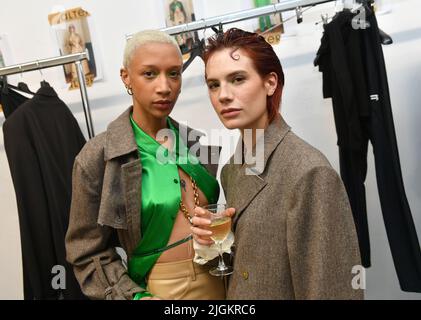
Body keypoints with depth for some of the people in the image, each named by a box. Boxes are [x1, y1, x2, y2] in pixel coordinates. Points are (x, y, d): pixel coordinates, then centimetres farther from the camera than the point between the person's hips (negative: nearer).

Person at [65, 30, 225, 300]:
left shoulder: (199, 143, -2)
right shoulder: (97, 158, -14)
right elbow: (89, 252, -8)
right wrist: (135, 296, -16)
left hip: (216, 282, 4)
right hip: (158, 289, -4)